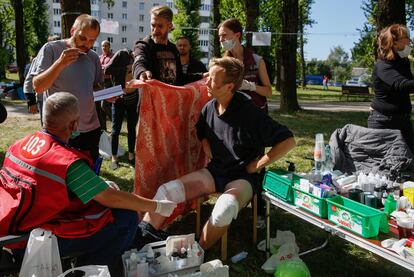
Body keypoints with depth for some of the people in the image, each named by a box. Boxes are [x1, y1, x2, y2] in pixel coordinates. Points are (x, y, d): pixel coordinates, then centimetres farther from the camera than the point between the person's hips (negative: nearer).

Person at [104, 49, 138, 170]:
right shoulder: (123, 54, -13)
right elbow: (107, 69, -23)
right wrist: (125, 69, -26)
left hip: (133, 99, 3)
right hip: (119, 99, -2)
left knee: (132, 129, 9)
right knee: (116, 130, 2)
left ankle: (131, 156, 21)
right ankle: (114, 158, 12)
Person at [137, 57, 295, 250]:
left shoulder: (249, 112, -19)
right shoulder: (209, 108, 1)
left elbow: (288, 141, -21)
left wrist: (256, 166, -15)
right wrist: (208, 151, 5)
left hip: (243, 177, -6)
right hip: (215, 171, 6)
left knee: (224, 209, -37)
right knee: (168, 190, -15)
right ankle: (143, 233, -9)